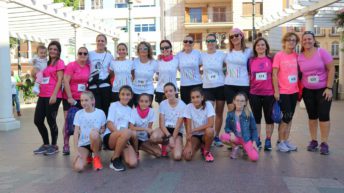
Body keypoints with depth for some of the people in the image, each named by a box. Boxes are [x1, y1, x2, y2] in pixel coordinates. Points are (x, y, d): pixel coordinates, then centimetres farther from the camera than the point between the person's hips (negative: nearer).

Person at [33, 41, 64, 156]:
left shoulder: (59, 62, -3)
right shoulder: (46, 63, 20)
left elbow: (59, 80, -11)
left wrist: (54, 95, -19)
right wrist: (35, 74, 8)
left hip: (53, 96, -8)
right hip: (42, 96, 8)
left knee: (51, 121, -2)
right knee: (38, 120, 7)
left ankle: (54, 146, 14)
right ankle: (46, 144, 22)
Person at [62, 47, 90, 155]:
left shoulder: (88, 67, 5)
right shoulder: (71, 65, -8)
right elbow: (65, 81, -13)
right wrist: (70, 97, -17)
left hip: (83, 99, 4)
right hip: (70, 98, -4)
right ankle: (66, 146, 8)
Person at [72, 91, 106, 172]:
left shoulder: (100, 112, -4)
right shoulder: (79, 113, 0)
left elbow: (103, 129, 6)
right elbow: (76, 132, -5)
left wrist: (99, 131, -19)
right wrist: (76, 150, -14)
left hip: (96, 142, -1)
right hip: (83, 144, 1)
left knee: (93, 133, -39)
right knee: (78, 167, -26)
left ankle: (97, 157, -10)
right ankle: (87, 157, 13)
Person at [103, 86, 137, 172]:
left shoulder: (130, 110, 19)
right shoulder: (114, 105, 5)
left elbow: (131, 127, 13)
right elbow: (109, 124, -5)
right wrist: (120, 133, -18)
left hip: (124, 140, 4)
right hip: (109, 137, -3)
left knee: (133, 163, -23)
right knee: (126, 132, -38)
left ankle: (119, 152, 10)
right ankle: (115, 159, -16)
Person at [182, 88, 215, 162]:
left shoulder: (208, 105, -16)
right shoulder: (189, 107, -12)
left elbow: (211, 124, -25)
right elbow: (188, 127, -14)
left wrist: (193, 130, -24)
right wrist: (189, 145, -21)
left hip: (205, 134, -1)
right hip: (194, 135, 1)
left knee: (209, 131, -37)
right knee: (187, 156, -22)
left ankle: (206, 151, -6)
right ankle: (199, 145, 12)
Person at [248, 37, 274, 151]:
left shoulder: (271, 60, 2)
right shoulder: (251, 61, 5)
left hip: (269, 93, -1)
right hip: (254, 94, 1)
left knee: (269, 117, 6)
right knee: (256, 117, 8)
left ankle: (268, 140, 18)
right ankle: (257, 140, 19)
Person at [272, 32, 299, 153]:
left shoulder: (296, 56, 6)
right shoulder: (279, 55, -8)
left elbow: (299, 72, 13)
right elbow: (274, 74, -10)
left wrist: (300, 89, 8)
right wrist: (276, 91, -13)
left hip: (294, 91, 5)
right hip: (283, 92, -5)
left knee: (290, 117, 10)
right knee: (286, 117, -4)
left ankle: (286, 140, 21)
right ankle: (280, 142, 11)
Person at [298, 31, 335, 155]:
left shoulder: (322, 52, -8)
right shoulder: (299, 57, 1)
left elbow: (331, 69, -9)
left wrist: (329, 88, -14)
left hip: (323, 89, -3)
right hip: (307, 90, 3)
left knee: (323, 115, -3)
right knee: (312, 115, 9)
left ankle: (324, 143, 5)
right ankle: (313, 141, 19)